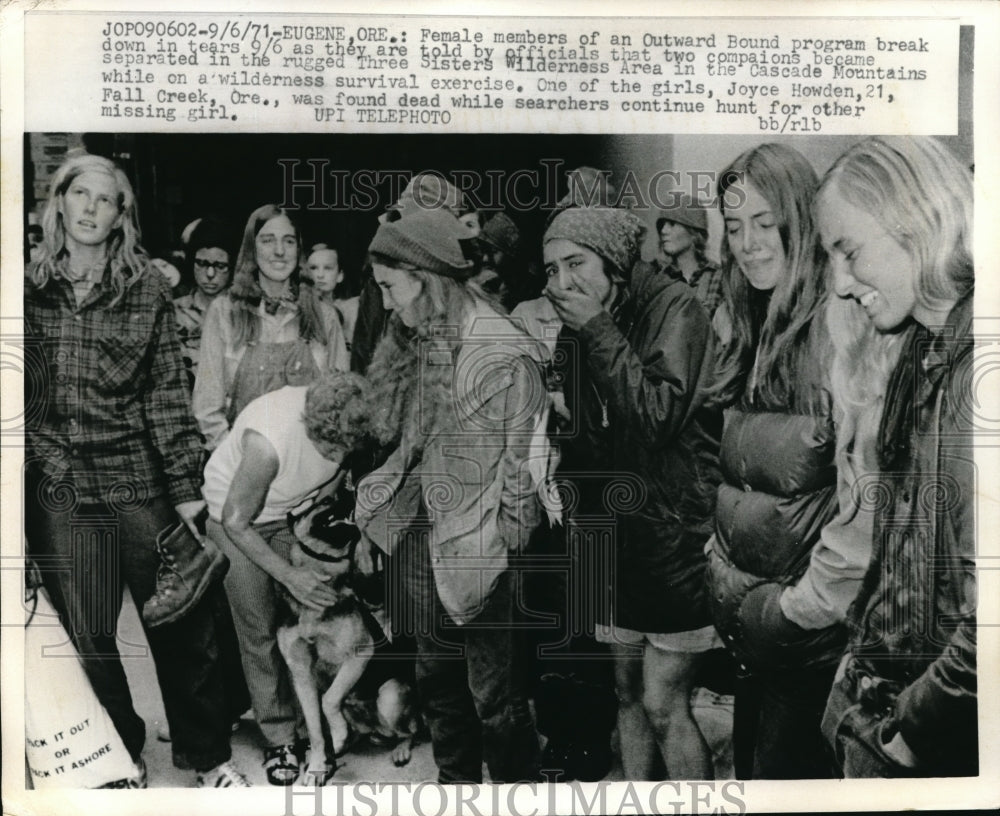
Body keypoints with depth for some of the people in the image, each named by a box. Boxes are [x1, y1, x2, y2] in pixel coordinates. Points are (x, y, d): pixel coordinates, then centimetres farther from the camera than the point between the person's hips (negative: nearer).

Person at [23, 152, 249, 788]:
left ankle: (207, 753, 23)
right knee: (87, 636, 9)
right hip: (60, 494, 2)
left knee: (182, 624, 5)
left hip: (141, 482, -1)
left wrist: (187, 488, -6)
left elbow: (168, 396, -1)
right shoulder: (31, 289, 7)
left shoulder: (147, 291, 2)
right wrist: (45, 457, 1)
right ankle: (120, 753, 30)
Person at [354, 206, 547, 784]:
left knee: (496, 698, 6)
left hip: (481, 556, -7)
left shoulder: (507, 354, -16)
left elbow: (523, 464, -14)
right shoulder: (414, 347, 7)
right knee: (439, 685, 21)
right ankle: (456, 783, 40)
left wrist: (502, 543, -11)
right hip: (424, 544, 7)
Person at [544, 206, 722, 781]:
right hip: (617, 536, 7)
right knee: (629, 695, 16)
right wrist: (578, 503, 8)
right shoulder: (576, 331, 7)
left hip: (679, 534, -6)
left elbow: (659, 415, -25)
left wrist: (599, 330, -23)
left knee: (664, 706, -4)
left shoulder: (674, 308, -12)